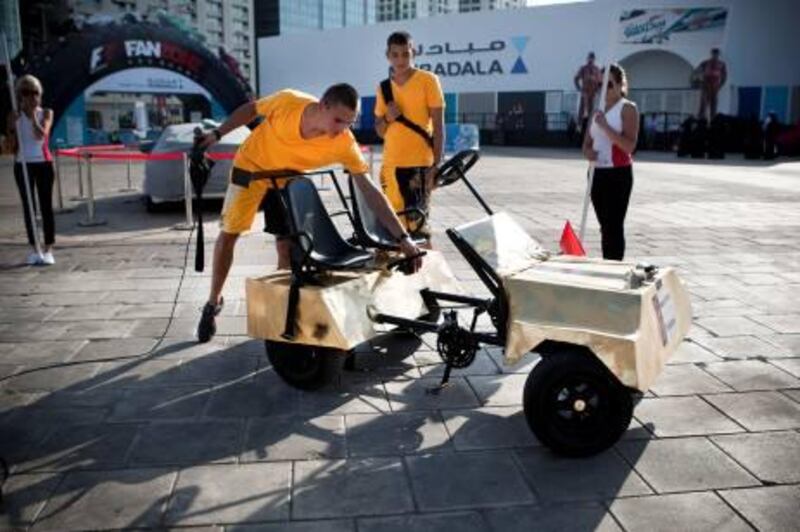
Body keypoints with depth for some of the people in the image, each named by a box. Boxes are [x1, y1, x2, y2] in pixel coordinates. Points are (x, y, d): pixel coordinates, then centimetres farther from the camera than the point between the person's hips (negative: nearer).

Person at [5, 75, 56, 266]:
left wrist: (33, 115, -14)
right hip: (22, 164, 1)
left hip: (43, 163, -1)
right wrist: (13, 126, -12)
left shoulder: (46, 113, 2)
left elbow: (42, 134, -14)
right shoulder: (15, 117, 4)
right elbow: (12, 145, 1)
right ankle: (34, 249, 11)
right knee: (28, 207, 4)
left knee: (46, 207, -2)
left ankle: (48, 250, 1)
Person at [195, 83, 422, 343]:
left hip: (288, 179, 1)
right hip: (251, 165, -1)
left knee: (286, 244, -4)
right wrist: (217, 134, -8)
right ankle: (213, 302, 18)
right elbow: (251, 109, -11)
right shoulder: (288, 101, -33)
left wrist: (403, 237, -34)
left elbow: (369, 189, -30)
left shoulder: (345, 144, -31)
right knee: (229, 233, 1)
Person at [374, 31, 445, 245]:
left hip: (420, 163, -5)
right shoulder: (384, 87, 12)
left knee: (417, 221, -8)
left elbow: (438, 125, -5)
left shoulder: (428, 80, -2)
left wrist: (436, 165, -12)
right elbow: (380, 131, 16)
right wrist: (387, 118, -7)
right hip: (391, 164, 5)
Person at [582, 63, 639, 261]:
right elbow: (587, 143, 19)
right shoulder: (598, 109, 16)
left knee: (614, 225, -9)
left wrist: (605, 126, -22)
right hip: (597, 173, 7)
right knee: (605, 226, 11)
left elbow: (629, 146, -16)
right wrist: (588, 152, -5)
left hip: (618, 173, -7)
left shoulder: (628, 108, -5)